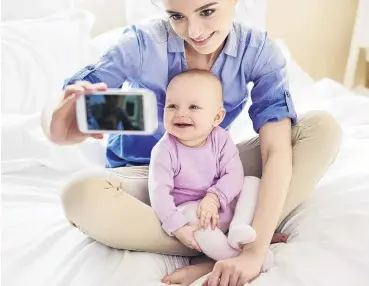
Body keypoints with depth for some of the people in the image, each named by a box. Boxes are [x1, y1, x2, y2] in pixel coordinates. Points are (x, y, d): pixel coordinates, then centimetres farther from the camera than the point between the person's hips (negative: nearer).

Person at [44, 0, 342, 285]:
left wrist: (256, 250, -35)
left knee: (324, 128, -19)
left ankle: (216, 258, -27)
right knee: (82, 195, -36)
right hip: (146, 175, -1)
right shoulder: (143, 43, -20)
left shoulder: (259, 51, -16)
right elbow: (56, 120, -22)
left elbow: (277, 151, -24)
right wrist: (66, 123, -49)